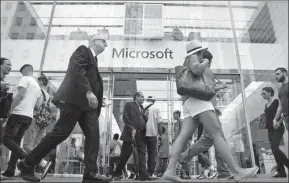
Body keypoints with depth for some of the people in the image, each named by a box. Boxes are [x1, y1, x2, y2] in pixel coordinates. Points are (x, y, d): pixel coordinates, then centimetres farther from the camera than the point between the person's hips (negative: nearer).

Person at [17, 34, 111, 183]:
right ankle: (27, 164, 3)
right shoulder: (83, 50, 2)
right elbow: (77, 70, -17)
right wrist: (88, 91, -29)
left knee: (93, 135, -5)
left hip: (87, 102, 9)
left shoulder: (93, 59, 28)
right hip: (74, 98, -9)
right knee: (61, 132, -10)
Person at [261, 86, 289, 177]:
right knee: (274, 150, 2)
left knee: (275, 148, -19)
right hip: (270, 129, 7)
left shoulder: (276, 101, -3)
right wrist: (265, 124, 6)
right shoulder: (266, 105, 17)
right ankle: (281, 172, 6)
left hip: (278, 128, -7)